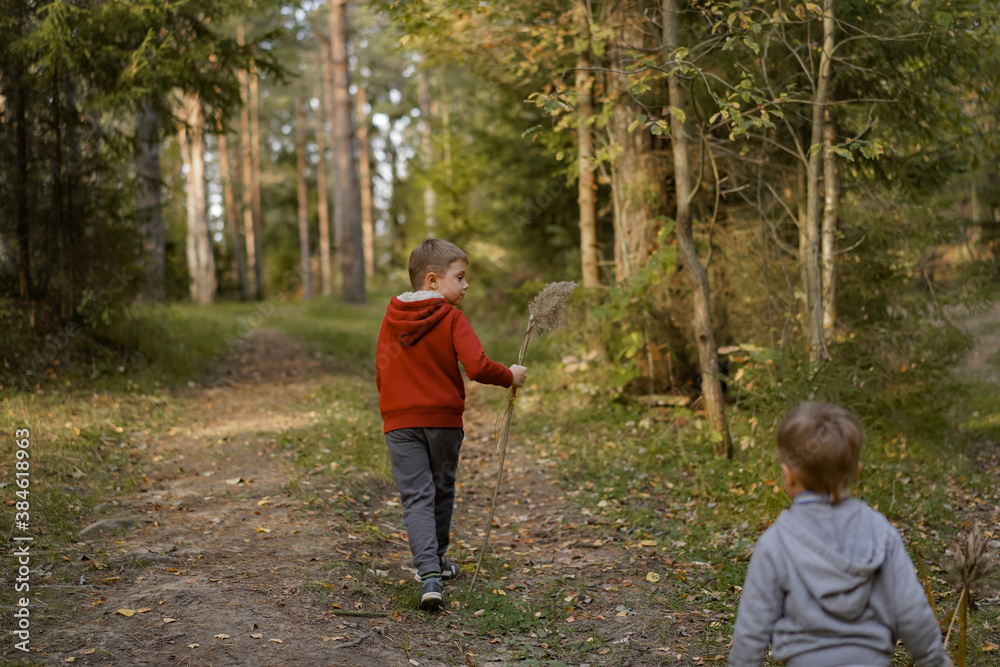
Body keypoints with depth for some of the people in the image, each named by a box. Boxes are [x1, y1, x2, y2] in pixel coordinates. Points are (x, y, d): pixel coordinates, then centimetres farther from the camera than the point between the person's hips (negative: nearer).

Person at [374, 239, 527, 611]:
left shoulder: (391, 319, 5)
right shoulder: (452, 319, -10)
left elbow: (381, 373, 11)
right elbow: (477, 367, -20)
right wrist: (510, 377, -2)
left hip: (399, 423, 2)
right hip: (443, 419, -2)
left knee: (416, 497, -3)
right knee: (441, 492, 17)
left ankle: (429, 573, -17)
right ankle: (436, 560, 32)